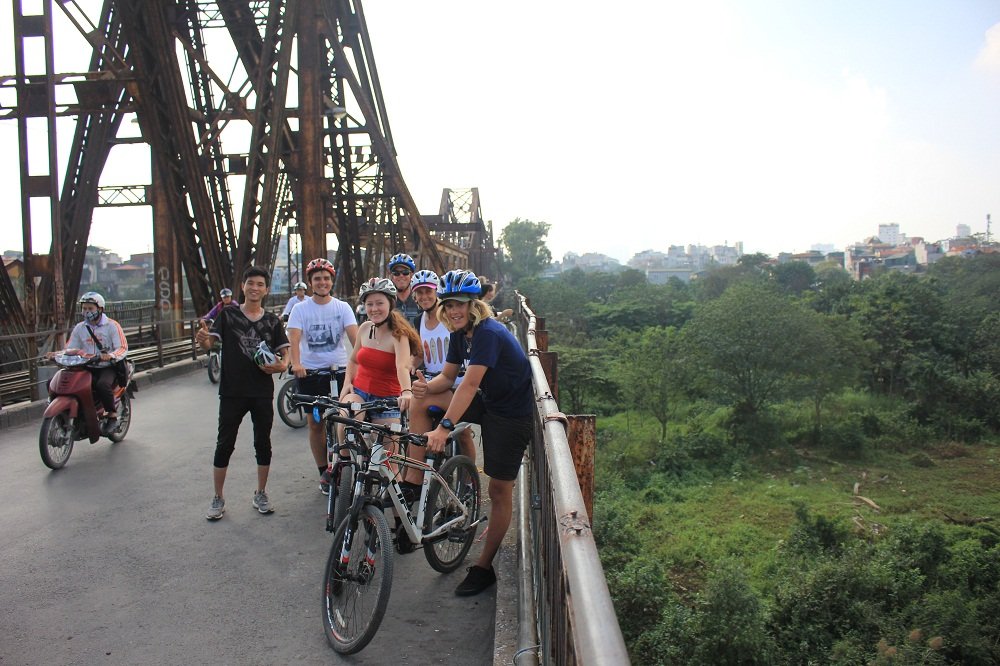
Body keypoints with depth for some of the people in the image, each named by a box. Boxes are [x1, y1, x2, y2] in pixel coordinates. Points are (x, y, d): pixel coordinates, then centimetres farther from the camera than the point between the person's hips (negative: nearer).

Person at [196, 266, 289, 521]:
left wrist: (280, 366, -14)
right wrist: (203, 339, -32)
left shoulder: (272, 321, 6)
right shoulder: (228, 315, 1)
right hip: (232, 392, -2)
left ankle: (261, 494, 23)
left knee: (263, 443, 9)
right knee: (224, 445, 3)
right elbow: (209, 342, -9)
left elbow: (283, 354, 8)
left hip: (262, 393, 2)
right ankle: (218, 498, 16)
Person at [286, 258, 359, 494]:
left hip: (338, 370, 0)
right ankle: (323, 473, 19)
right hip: (310, 371, 0)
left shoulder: (342, 307, 1)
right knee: (316, 423, 7)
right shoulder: (301, 309, 0)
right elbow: (294, 337, -14)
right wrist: (296, 363, -32)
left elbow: (354, 335, -12)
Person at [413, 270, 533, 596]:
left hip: (512, 414, -8)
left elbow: (470, 383, -34)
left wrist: (444, 428, -40)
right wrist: (427, 387, -20)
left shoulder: (489, 332, -26)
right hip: (487, 403, 8)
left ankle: (484, 568, 10)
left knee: (500, 489, -2)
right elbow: (448, 376, 4)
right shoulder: (460, 334, 1)